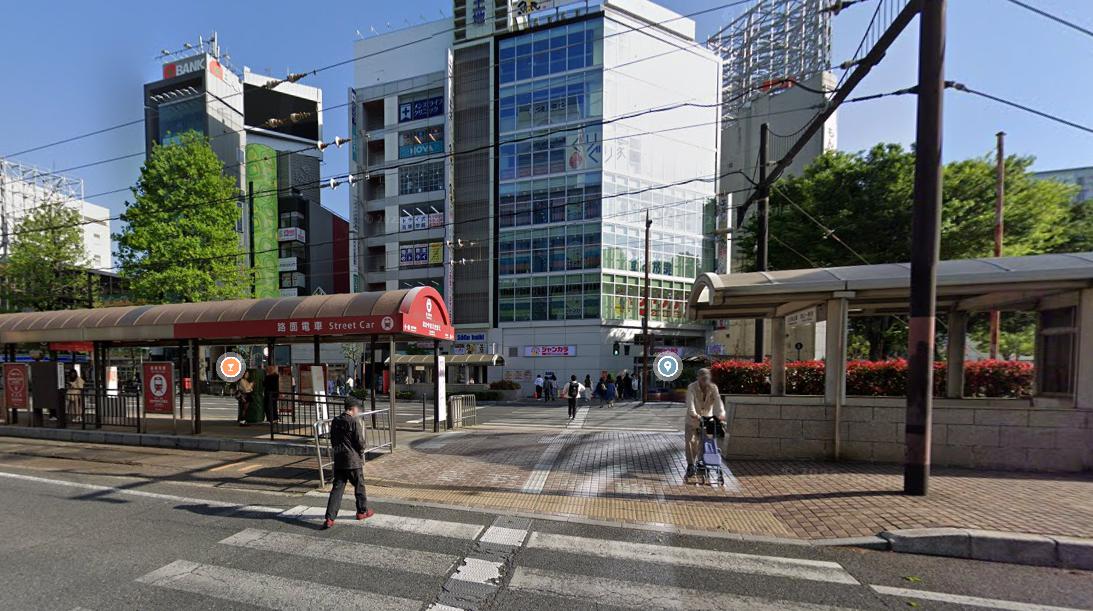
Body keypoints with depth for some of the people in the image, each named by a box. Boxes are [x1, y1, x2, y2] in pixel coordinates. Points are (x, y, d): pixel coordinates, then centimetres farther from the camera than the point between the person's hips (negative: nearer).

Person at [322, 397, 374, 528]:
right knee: (359, 486, 12)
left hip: (338, 460, 6)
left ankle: (329, 518, -1)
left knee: (337, 488, 6)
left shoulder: (334, 421, 5)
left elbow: (332, 440, 12)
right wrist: (361, 453, 4)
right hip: (353, 460, -5)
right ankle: (362, 511, 26)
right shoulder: (354, 422, -16)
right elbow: (360, 442, -14)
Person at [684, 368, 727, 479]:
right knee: (690, 441, -11)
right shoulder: (692, 387, -16)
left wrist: (721, 413, -38)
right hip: (693, 420, -2)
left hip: (708, 419, 2)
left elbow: (718, 400, -21)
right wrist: (693, 413, -46)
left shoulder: (713, 388, -8)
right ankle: (690, 465, -4)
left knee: (704, 442, 8)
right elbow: (690, 402, -28)